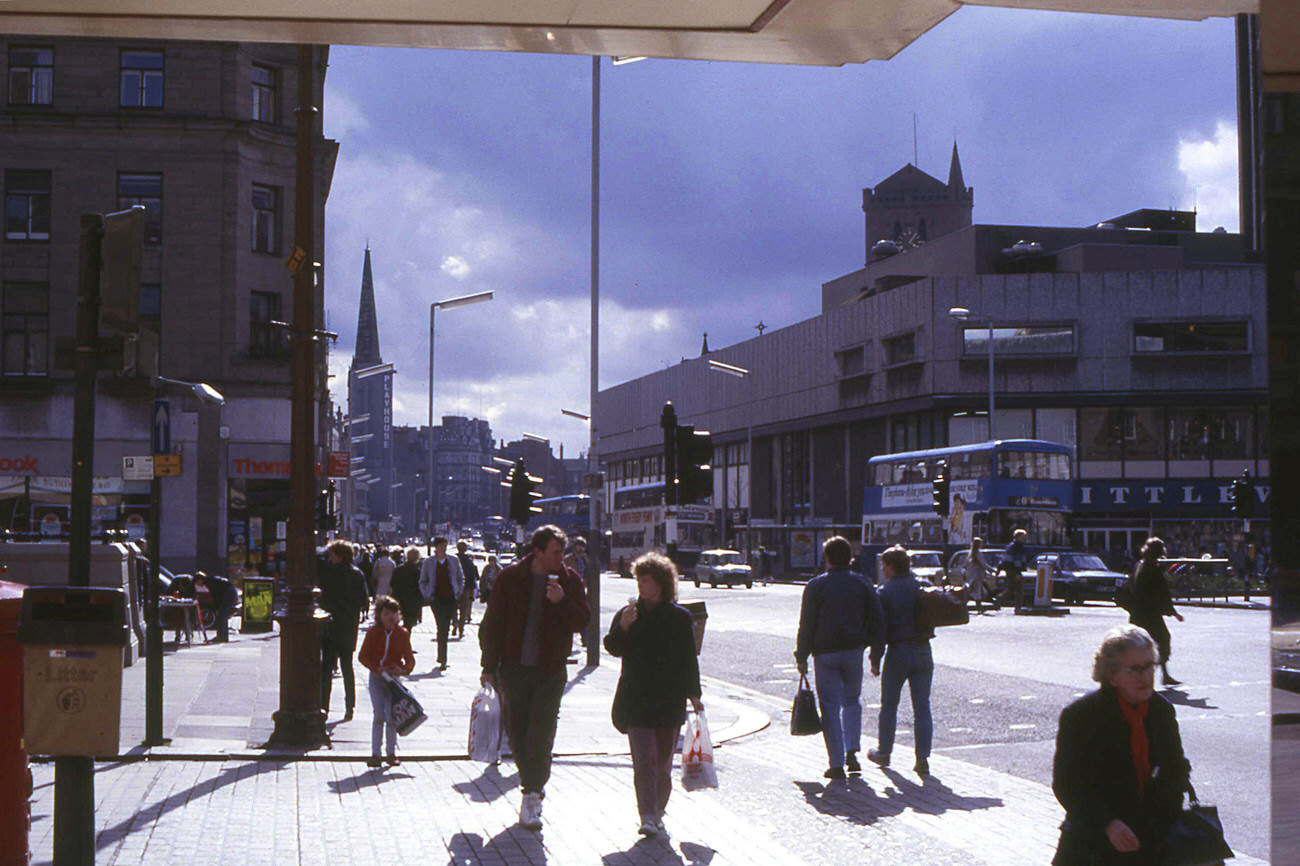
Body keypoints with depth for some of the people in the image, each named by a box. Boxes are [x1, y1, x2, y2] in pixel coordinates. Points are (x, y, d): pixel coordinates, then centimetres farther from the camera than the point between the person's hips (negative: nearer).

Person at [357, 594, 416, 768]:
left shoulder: (402, 633, 1)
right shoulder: (373, 632, -1)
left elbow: (410, 658, 6)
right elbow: (362, 656, 0)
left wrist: (404, 669, -15)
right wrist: (377, 668, -14)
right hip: (376, 678, -1)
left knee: (391, 716, -1)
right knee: (379, 715, -8)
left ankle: (391, 753, 12)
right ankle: (375, 753, -1)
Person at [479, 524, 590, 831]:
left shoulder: (570, 580, 1)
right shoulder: (510, 578, -2)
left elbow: (582, 621, -4)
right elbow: (492, 624, 2)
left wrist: (561, 601, -22)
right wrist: (489, 667, 0)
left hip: (550, 670, -1)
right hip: (514, 668, 1)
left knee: (540, 736, -9)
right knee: (517, 736, 7)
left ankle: (532, 796, -2)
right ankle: (534, 785, 27)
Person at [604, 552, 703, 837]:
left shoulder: (679, 617, 4)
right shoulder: (628, 614, 6)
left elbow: (689, 659, 8)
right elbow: (613, 648, 1)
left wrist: (693, 694, 7)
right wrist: (623, 628, -17)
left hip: (670, 698, 0)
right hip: (636, 699, 0)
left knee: (663, 762, 5)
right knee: (644, 759, -10)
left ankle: (657, 812, 19)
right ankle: (648, 816, -12)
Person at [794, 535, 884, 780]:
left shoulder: (816, 586, -3)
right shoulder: (862, 584, 5)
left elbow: (806, 625, -5)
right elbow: (877, 621, 5)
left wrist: (802, 656, 2)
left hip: (825, 653, -2)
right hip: (854, 651, 2)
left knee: (830, 707, 3)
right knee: (852, 701, 20)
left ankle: (837, 764, 1)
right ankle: (852, 751, 5)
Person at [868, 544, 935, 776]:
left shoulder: (885, 593, -10)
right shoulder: (923, 587, 3)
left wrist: (875, 660, -3)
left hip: (898, 653, -3)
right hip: (923, 652, 4)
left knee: (889, 705, 13)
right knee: (922, 706, 5)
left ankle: (884, 752, 24)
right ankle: (923, 758, 0)